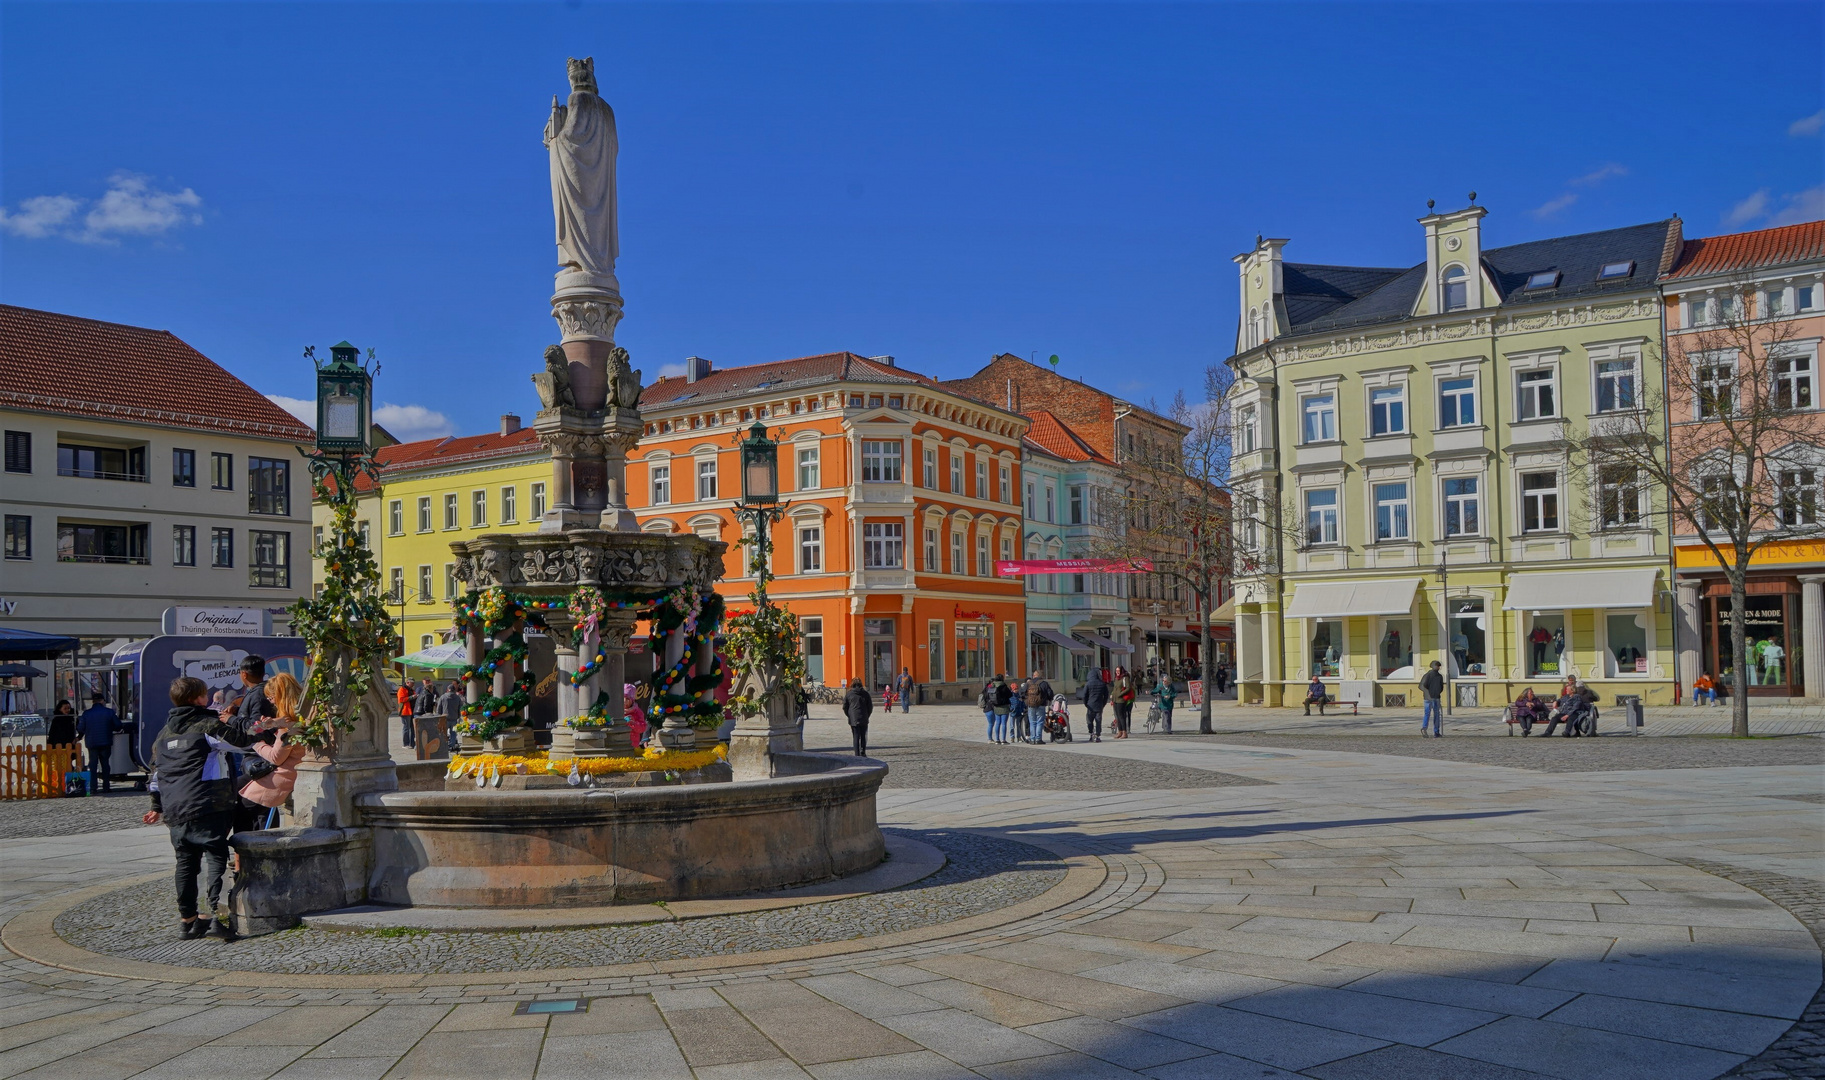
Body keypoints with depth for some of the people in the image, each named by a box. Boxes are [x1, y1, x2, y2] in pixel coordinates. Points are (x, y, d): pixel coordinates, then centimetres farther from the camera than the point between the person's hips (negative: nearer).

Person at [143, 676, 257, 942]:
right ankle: (217, 909, -21)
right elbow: (243, 738, -9)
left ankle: (188, 918, 18)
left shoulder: (165, 732, 18)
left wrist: (157, 807, 27)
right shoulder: (208, 725, -3)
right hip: (207, 806, -7)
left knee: (186, 861, 13)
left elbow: (156, 771, 22)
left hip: (174, 810, 7)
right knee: (215, 855, -7)